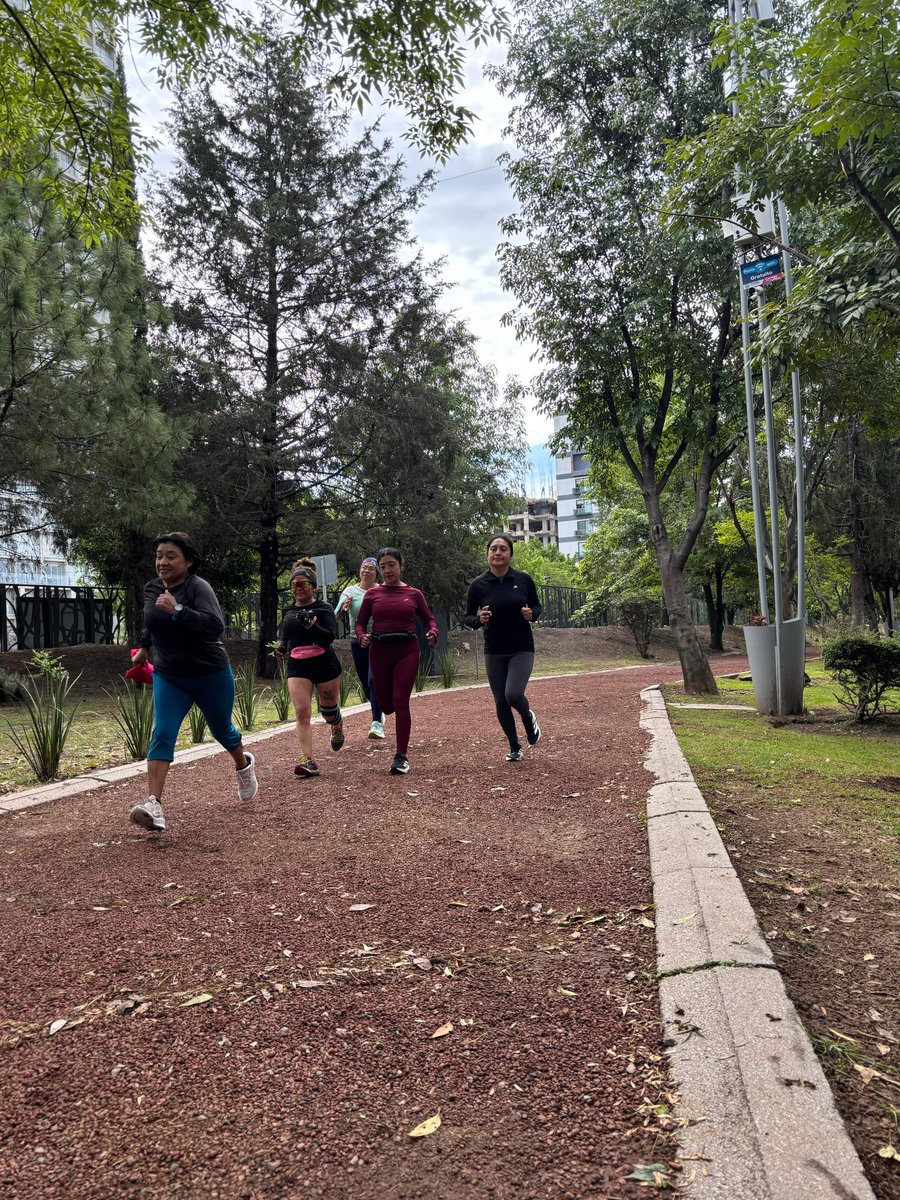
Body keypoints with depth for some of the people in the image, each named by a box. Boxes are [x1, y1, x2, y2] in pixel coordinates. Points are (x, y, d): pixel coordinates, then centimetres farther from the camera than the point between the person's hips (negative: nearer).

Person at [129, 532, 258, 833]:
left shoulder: (198, 587, -20)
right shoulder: (151, 589, 1)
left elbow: (216, 626, -36)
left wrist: (177, 610, -43)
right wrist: (144, 647, 33)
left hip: (211, 675, -4)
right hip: (168, 677, 4)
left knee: (221, 730, 16)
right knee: (162, 735, -14)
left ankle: (244, 765, 48)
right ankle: (154, 807, -20)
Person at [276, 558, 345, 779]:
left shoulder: (324, 608, -5)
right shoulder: (288, 612, 12)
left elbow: (330, 636, -18)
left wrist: (311, 625, -34)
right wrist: (282, 648, 6)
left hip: (325, 665, -3)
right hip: (297, 667, 3)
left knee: (329, 711, 11)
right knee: (302, 712, -12)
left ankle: (337, 728, 49)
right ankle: (308, 762, -14)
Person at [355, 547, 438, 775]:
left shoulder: (413, 594, 3)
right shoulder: (372, 594, 4)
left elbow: (429, 619, 10)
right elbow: (360, 622, 8)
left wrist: (432, 633, -11)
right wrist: (362, 637, -13)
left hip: (407, 651, -2)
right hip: (379, 651, 2)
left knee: (400, 702, -11)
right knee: (386, 704, 8)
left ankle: (401, 757, -6)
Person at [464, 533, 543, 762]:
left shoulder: (523, 579, -4)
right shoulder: (479, 584, -3)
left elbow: (537, 607, 8)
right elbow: (467, 618, 3)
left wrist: (531, 614, -14)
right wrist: (479, 619, -18)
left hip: (522, 649, -1)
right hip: (494, 652, 2)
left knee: (513, 694, -20)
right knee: (501, 702, 5)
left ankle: (529, 718, 16)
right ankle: (515, 748, 26)